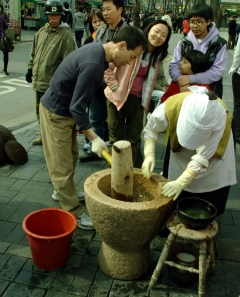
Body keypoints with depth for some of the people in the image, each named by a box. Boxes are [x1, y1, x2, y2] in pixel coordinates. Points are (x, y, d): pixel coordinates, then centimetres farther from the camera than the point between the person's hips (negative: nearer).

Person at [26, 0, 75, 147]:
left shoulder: (66, 35, -13)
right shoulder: (41, 32, 10)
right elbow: (34, 53, 21)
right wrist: (31, 68, 19)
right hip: (39, 81, 8)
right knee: (40, 112, 19)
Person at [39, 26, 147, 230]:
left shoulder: (98, 49, -1)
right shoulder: (94, 64, -31)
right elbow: (77, 107, -28)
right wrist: (94, 138, -24)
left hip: (66, 109, 9)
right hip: (56, 112, -9)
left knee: (71, 157, 20)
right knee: (62, 165, 1)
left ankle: (62, 192, 39)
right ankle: (74, 212, 12)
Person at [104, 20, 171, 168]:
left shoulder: (158, 56, 6)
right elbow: (108, 67, -11)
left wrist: (145, 102, 11)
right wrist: (115, 87, -12)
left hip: (138, 100, 4)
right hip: (118, 97, -4)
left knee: (135, 139, 8)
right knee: (116, 138, 7)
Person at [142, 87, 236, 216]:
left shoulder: (220, 118, -40)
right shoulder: (172, 105, -37)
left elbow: (202, 156, -36)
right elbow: (151, 129, -19)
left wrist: (181, 182, -42)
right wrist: (149, 155, -32)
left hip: (214, 150, -1)